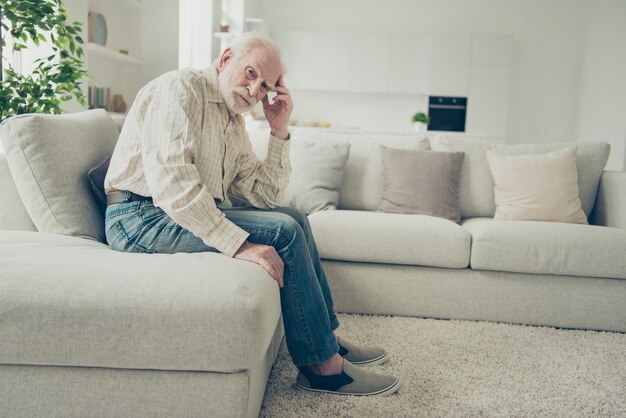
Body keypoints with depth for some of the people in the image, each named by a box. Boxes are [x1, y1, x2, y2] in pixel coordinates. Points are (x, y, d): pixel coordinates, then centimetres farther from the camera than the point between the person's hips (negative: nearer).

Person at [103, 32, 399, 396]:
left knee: (294, 218, 6)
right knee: (283, 231, -19)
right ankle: (322, 366, -8)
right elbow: (168, 178, -26)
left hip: (196, 215, 9)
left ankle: (328, 338, 11)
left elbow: (265, 196, 10)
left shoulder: (234, 124, 16)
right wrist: (238, 243, -31)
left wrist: (280, 130, 1)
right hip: (142, 216, -9)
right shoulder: (181, 87, -10)